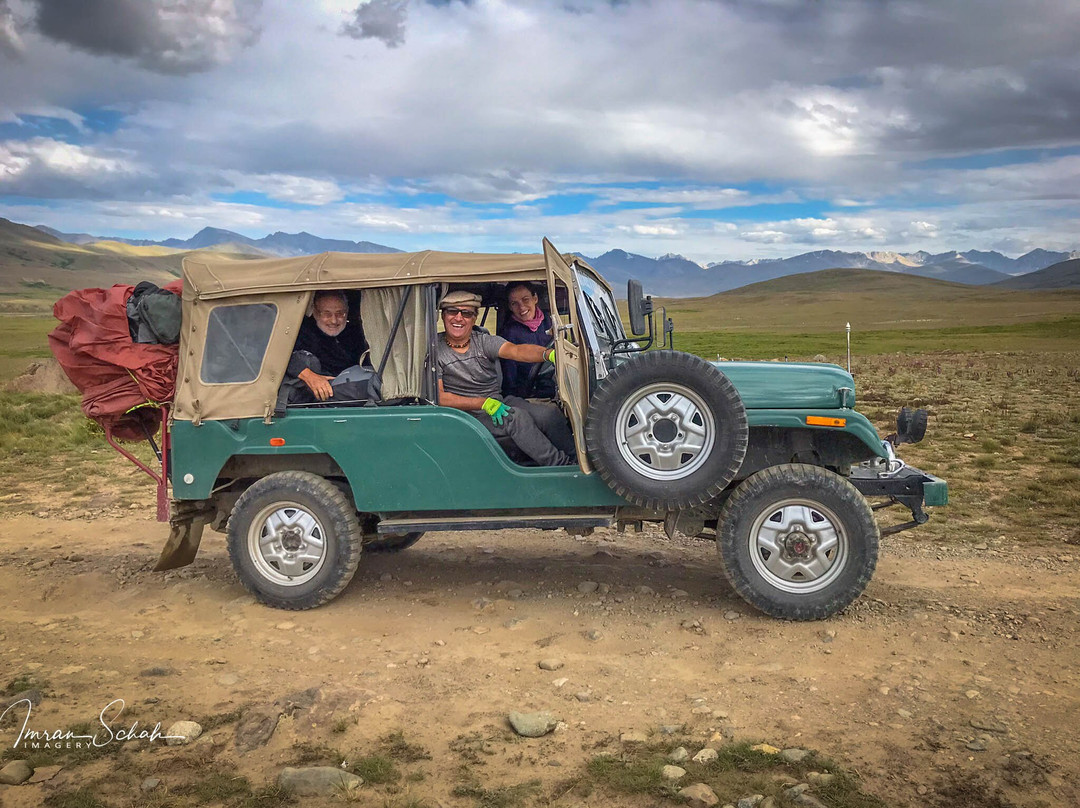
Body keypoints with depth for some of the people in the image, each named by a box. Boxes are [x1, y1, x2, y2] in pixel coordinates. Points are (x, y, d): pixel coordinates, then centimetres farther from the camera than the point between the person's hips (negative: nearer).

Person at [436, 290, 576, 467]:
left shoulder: (484, 341, 6)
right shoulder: (435, 351, -2)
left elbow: (515, 350, -15)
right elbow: (438, 397, -10)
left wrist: (548, 353, -37)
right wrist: (484, 403, -20)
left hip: (499, 404, 4)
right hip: (467, 415, -4)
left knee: (550, 412, -19)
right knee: (517, 417, -30)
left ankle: (574, 458, -9)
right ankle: (561, 465, -23)